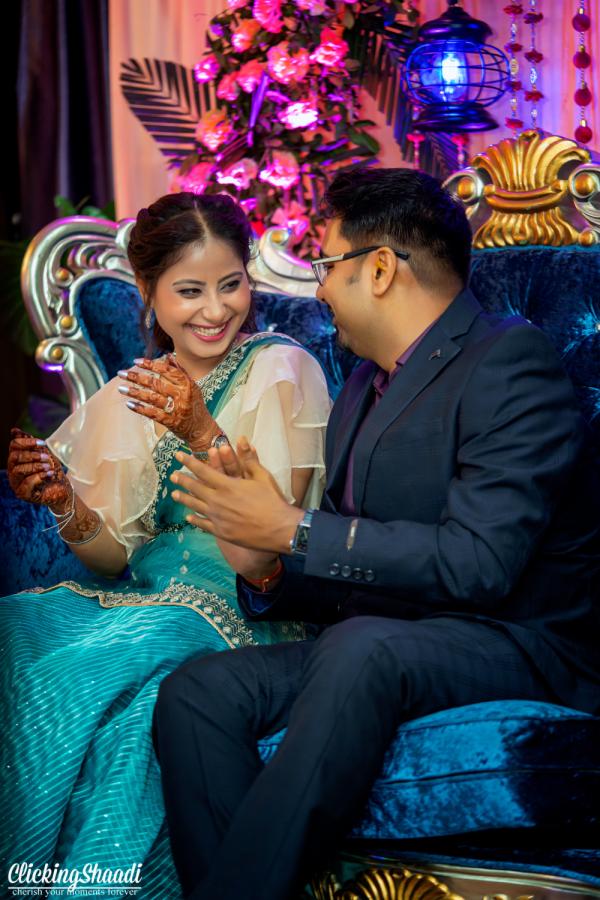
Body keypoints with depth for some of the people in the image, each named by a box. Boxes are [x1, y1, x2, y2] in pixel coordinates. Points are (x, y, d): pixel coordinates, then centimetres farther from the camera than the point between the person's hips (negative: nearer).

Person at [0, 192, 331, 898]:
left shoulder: (281, 370, -1)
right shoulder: (129, 396, 13)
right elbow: (115, 555, 11)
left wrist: (203, 434, -20)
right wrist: (63, 503, -9)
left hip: (247, 604, -4)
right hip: (139, 596, 5)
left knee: (85, 668, -33)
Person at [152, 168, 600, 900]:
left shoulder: (509, 360, -9)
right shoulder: (365, 386, 18)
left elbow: (477, 560, -22)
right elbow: (343, 582, 16)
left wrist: (293, 531, -16)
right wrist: (267, 571, -7)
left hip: (520, 645, -8)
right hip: (366, 648, 8)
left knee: (360, 648, -37)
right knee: (194, 692, -15)